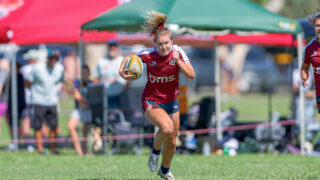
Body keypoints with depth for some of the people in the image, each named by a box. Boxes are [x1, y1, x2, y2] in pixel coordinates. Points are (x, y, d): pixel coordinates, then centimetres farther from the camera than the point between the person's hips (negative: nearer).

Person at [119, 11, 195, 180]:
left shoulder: (177, 52, -15)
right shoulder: (148, 55, -21)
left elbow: (191, 75, -19)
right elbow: (129, 57, -2)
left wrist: (178, 61, -33)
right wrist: (121, 71, -20)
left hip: (171, 101, 4)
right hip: (151, 101, -4)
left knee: (171, 141, 12)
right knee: (167, 128, -33)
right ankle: (155, 151, -1)